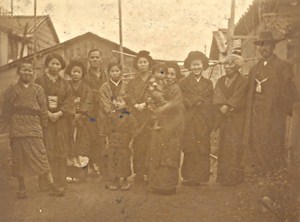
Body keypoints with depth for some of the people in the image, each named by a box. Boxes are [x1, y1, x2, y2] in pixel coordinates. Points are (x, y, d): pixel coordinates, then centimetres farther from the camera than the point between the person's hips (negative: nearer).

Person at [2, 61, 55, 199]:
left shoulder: (38, 89, 7)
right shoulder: (12, 90, 5)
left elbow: (43, 109, 7)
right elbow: (5, 111, 8)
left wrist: (43, 126, 4)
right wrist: (14, 124, 4)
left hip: (35, 130, 0)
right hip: (17, 131, 0)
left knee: (41, 158, -5)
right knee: (19, 159, 5)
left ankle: (52, 186, 0)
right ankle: (21, 189, 16)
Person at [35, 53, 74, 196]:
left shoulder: (64, 84, 14)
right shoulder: (40, 81, 6)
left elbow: (69, 101, 4)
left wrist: (58, 113, -11)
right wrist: (47, 113, -14)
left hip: (60, 120, 2)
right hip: (44, 120, -2)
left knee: (61, 153, -1)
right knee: (47, 152, -8)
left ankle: (60, 185, 1)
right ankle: (46, 183, -3)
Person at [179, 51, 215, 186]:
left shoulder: (208, 84, 15)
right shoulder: (184, 83, 7)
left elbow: (210, 103, 7)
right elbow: (182, 101, -2)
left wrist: (194, 101, -6)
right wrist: (198, 100, -6)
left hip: (203, 122, 2)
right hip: (189, 121, -2)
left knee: (203, 150, -1)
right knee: (190, 149, -5)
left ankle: (201, 177, 5)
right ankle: (189, 177, 2)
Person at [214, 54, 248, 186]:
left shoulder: (242, 81, 2)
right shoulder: (220, 81, 17)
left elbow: (238, 96, -10)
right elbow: (217, 96, 3)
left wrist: (228, 106, -22)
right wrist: (222, 107, -15)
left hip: (236, 118, -4)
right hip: (224, 117, 4)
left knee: (234, 145, -9)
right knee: (223, 146, 3)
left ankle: (233, 176, -4)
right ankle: (223, 176, 8)